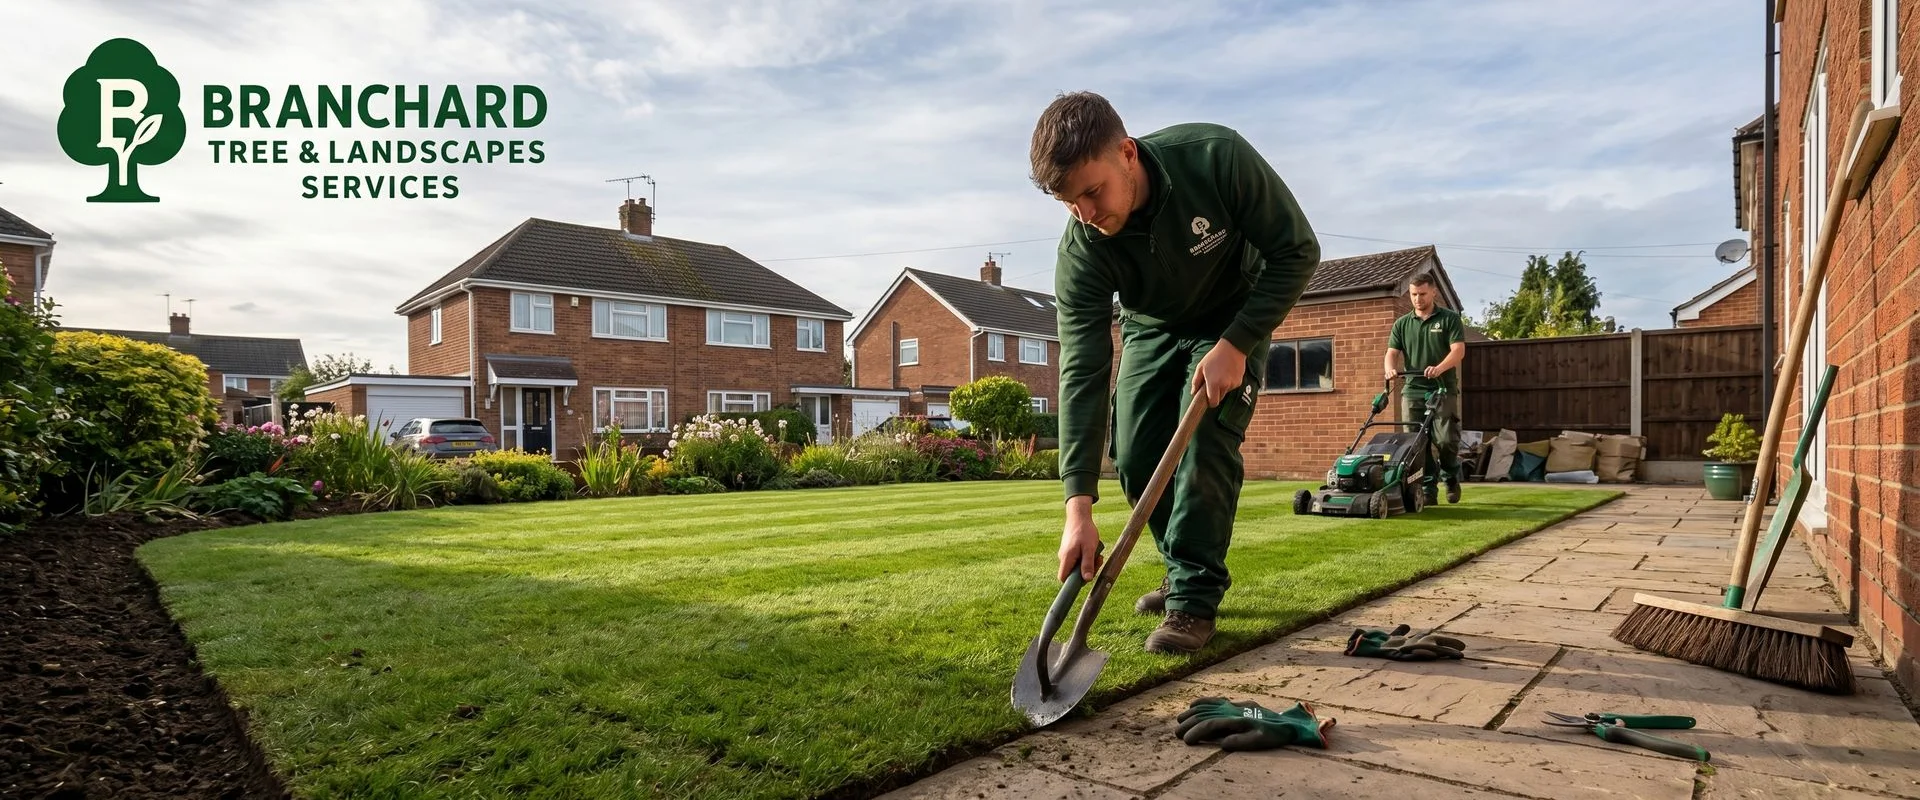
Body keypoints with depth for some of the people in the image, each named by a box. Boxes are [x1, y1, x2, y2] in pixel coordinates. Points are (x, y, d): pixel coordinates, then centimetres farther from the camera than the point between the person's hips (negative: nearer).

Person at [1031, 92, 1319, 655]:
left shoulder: (1217, 158, -34)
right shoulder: (1081, 250, -28)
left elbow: (1297, 251, -22)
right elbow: (1082, 372, -31)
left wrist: (1235, 345, -31)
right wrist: (1079, 507, -36)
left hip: (1237, 320, -2)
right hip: (1151, 329, 3)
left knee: (1205, 441, -20)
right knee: (1135, 458, -4)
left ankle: (1195, 599, -8)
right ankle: (1185, 571, 18)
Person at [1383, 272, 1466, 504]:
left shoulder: (1450, 318, 3)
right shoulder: (1402, 324, 12)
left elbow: (1458, 350, -8)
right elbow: (1392, 353, 4)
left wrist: (1439, 368, -27)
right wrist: (1391, 369, -19)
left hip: (1443, 390, -3)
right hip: (1412, 391, 3)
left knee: (1446, 440, -9)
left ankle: (1452, 478, 18)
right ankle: (1427, 490, 7)